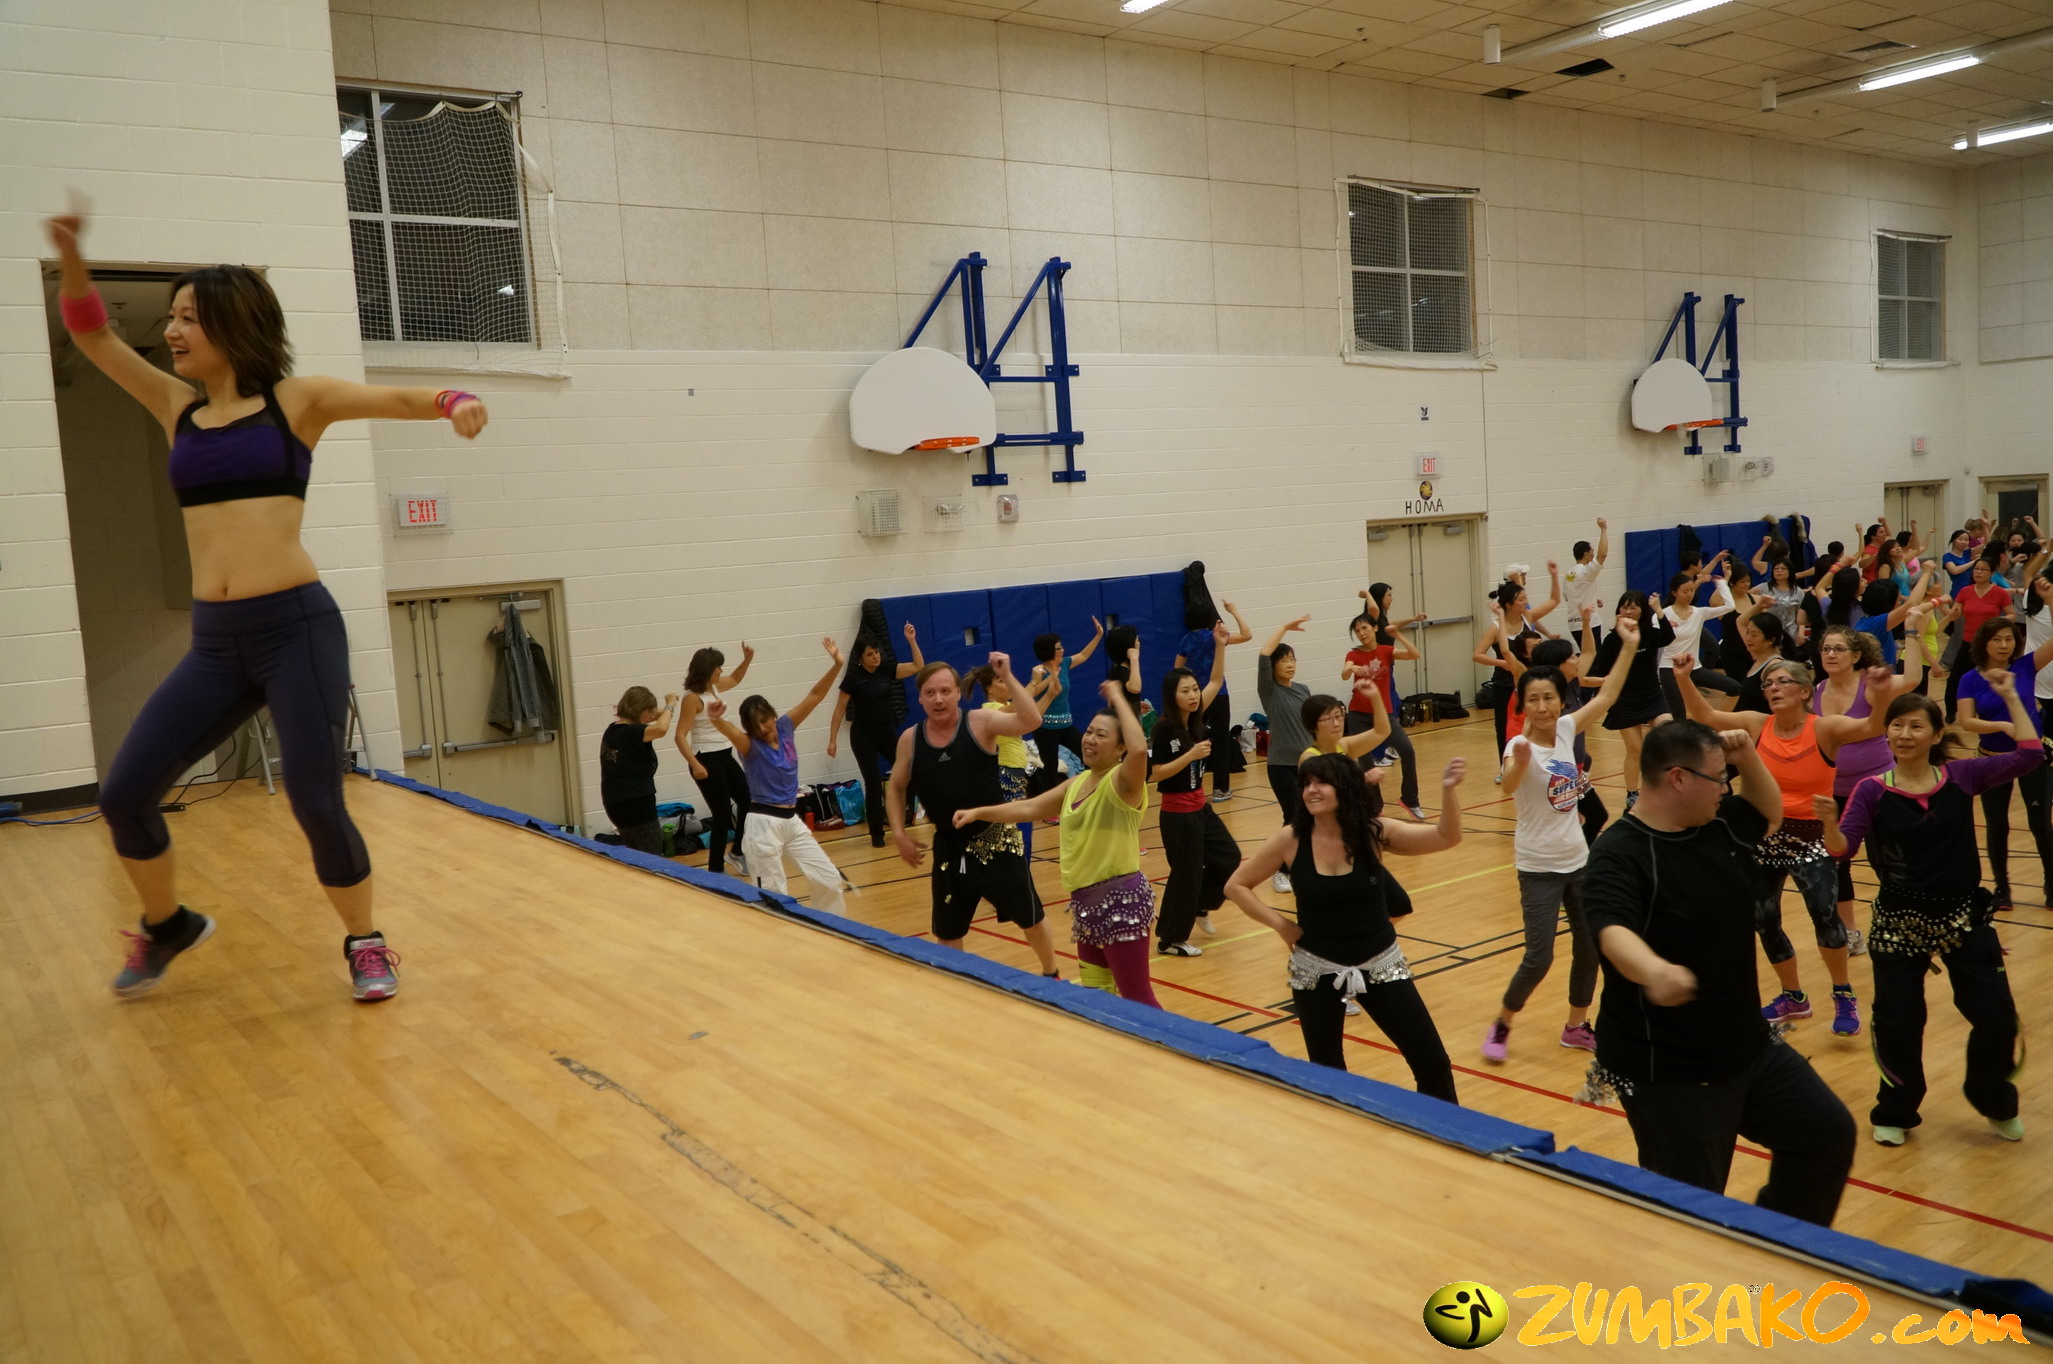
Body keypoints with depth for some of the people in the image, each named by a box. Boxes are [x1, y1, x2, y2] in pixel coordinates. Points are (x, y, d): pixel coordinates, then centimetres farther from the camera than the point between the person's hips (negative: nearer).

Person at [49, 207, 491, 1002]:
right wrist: (69, 256, -2)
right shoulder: (176, 408, 14)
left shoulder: (296, 400, 1)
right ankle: (166, 926, 29)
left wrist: (456, 404, -30)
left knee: (315, 804, -7)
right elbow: (92, 336, 15)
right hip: (214, 642, 5)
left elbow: (397, 399, -10)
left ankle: (364, 943, 15)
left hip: (297, 626, -5)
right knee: (123, 795, 3)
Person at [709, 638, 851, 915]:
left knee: (829, 879, 11)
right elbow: (730, 731, -35)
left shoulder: (785, 728, 3)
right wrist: (716, 718, -58)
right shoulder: (749, 745, -11)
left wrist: (836, 665, -10)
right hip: (763, 824, -6)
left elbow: (815, 695, 1)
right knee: (773, 895, -3)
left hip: (791, 820, 6)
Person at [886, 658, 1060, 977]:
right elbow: (895, 789, 12)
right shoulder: (910, 740, -3)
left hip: (997, 840, -3)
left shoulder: (981, 723, -13)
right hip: (949, 847, 3)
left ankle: (1051, 975, 38)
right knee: (946, 933, 13)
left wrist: (1007, 677, -32)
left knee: (1030, 917, 12)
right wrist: (899, 834, 2)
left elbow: (1031, 721, -29)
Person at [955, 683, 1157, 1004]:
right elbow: (1029, 808, 18)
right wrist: (978, 812, 10)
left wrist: (1118, 698, -25)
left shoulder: (1123, 782, -13)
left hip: (1122, 900, -9)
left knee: (1136, 998, -5)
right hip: (1086, 900, 9)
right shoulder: (1077, 782, 12)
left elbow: (1140, 749, -35)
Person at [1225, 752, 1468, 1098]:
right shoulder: (1290, 839, -11)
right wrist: (1280, 925, -9)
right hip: (1317, 970, 0)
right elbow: (1236, 886, -2)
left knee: (1432, 1062, 4)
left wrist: (1447, 790, -33)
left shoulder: (1373, 833, -10)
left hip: (1380, 965, 0)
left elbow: (1447, 837, -17)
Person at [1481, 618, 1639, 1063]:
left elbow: (1605, 697, 6)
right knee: (1539, 958, -8)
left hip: (1578, 860, 6)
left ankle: (1576, 1026, 31)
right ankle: (1500, 1025, 14)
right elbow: (1509, 785, -43)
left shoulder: (1566, 730, -4)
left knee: (1590, 947, 13)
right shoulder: (1521, 745, -21)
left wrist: (1629, 647, 2)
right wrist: (1519, 761, -64)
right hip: (1539, 868, -6)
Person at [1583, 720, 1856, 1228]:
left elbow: (1769, 811, 23)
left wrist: (1748, 757, 1)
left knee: (1828, 1133, 20)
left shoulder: (1719, 827, 2)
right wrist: (1655, 971, -62)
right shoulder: (1618, 854, -23)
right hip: (1667, 1072, -8)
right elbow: (1613, 931, -40)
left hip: (1749, 1046, 8)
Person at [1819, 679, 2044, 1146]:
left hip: (1964, 916, 2)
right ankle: (1895, 1112, 27)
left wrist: (2010, 697, -6)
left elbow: (2029, 754, -8)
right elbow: (1842, 848, -19)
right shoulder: (1873, 790, -9)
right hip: (1898, 923, -1)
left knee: (1997, 1018, 7)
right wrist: (1829, 822, -40)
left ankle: (1995, 1101, 35)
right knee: (1897, 1022, 5)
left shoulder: (1962, 776, -3)